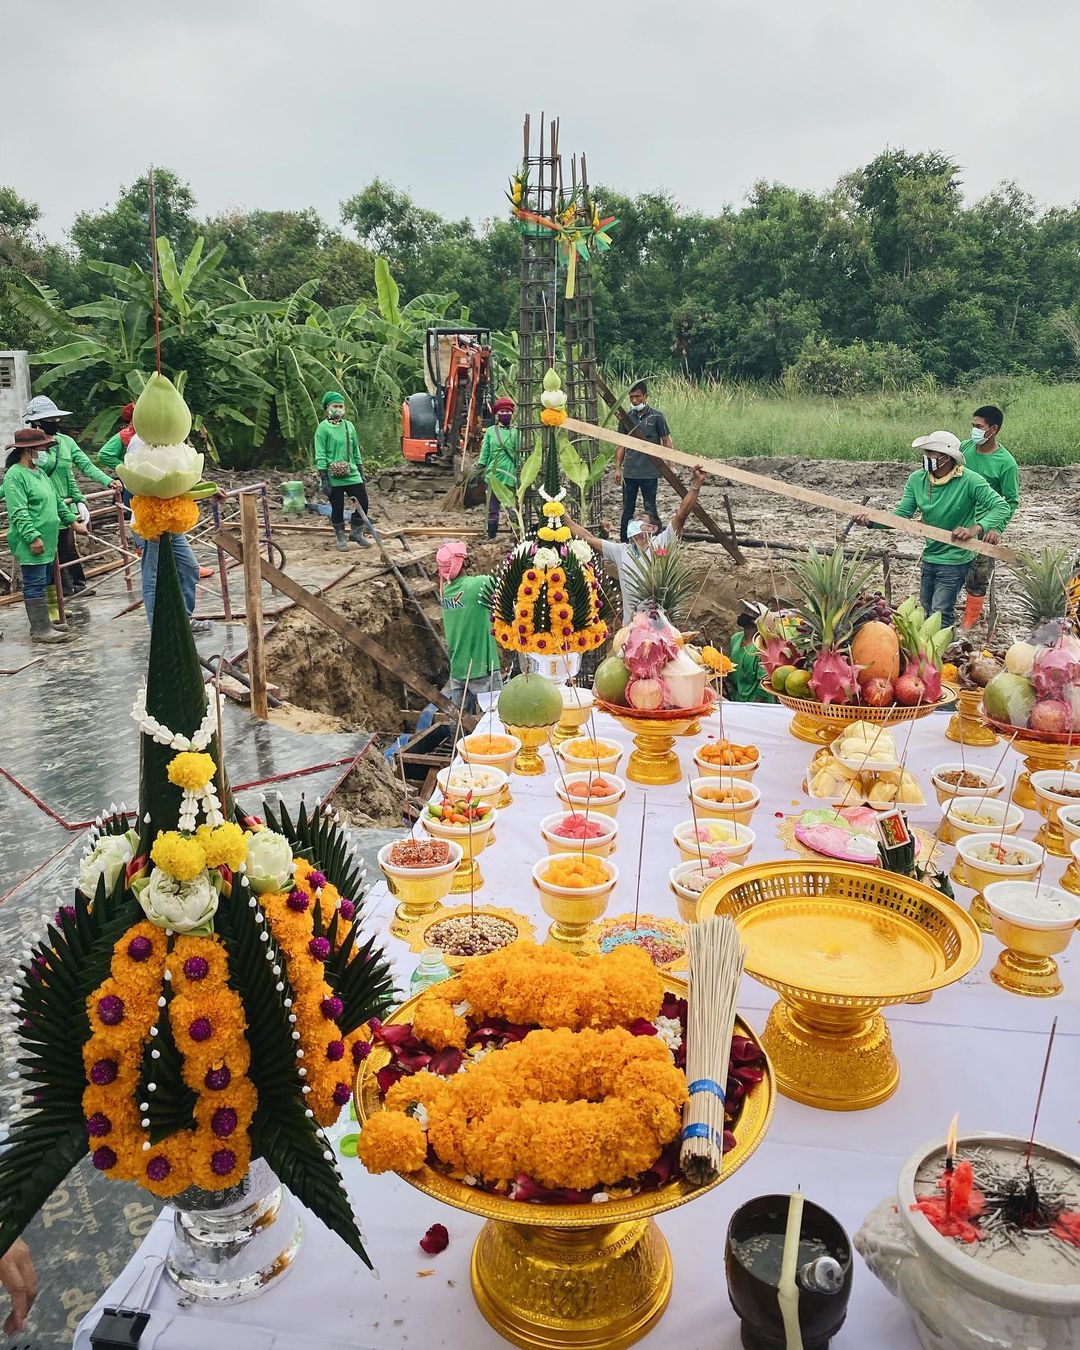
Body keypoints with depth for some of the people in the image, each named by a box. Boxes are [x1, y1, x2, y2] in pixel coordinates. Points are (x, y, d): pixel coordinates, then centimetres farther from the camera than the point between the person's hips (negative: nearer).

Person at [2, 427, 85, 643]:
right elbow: (19, 513, -20)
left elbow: (57, 502, 25)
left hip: (47, 541, 10)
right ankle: (40, 629, -6)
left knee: (42, 582, 14)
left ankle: (42, 623, 23)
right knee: (35, 584, -7)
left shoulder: (40, 472, 17)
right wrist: (33, 537, -24)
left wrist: (73, 521, 22)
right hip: (31, 543, -10)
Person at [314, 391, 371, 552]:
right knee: (337, 508, 3)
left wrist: (361, 471, 16)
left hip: (352, 475, 5)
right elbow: (320, 456, -8)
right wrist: (324, 478, -13)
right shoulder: (323, 428, -6)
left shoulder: (349, 426, 10)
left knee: (363, 502, 1)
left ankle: (356, 533, 20)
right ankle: (341, 538, 19)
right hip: (334, 477, -4)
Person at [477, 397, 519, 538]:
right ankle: (491, 535, 12)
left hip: (511, 476, 0)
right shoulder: (490, 431, 5)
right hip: (494, 474, 1)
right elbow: (485, 452, 7)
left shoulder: (516, 432, 4)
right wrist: (479, 469, 2)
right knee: (493, 507, 5)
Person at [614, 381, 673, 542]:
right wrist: (618, 468, 6)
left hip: (649, 472, -3)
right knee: (627, 509, 8)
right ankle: (623, 543, 16)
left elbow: (666, 441, 0)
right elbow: (622, 445, 12)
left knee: (650, 509, 2)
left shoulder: (656, 416, -3)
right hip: (629, 472, 3)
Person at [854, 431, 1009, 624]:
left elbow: (1001, 507, -23)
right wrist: (871, 521, -23)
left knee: (940, 617, -6)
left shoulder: (970, 481, -21)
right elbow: (902, 515, -6)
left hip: (955, 561, -6)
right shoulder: (917, 479, -6)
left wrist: (975, 529, -39)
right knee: (926, 610, 23)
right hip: (929, 557, 6)